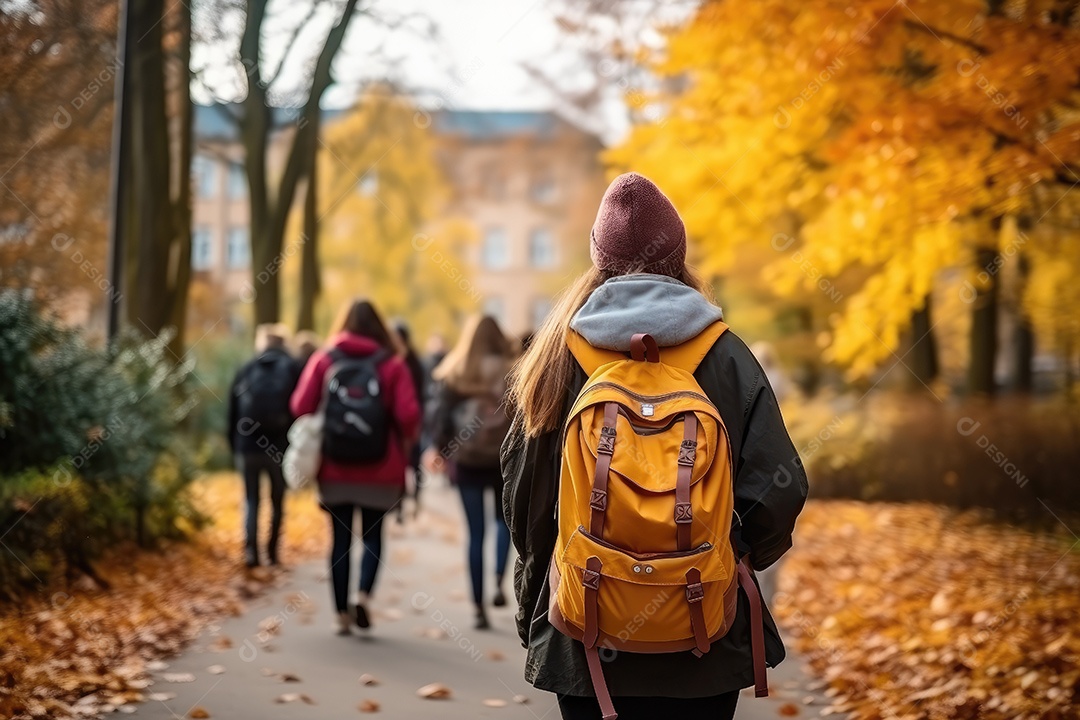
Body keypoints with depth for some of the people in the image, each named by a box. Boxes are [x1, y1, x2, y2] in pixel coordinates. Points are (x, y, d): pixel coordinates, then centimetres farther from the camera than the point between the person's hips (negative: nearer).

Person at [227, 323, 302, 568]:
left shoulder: (244, 371, 8)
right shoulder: (293, 369, 1)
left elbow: (232, 415, 8)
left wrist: (234, 449, 14)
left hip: (247, 447, 1)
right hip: (281, 448, -1)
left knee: (251, 500, 8)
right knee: (277, 501, 12)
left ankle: (250, 550, -7)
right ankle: (272, 551, 10)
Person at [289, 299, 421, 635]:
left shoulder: (323, 360, -1)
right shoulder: (392, 364, -4)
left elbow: (300, 406, -8)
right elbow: (409, 415, -11)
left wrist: (324, 427, 11)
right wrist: (403, 442, 8)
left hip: (334, 469, 1)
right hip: (380, 469, -1)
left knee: (341, 538, 9)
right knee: (373, 535, 13)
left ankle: (342, 614, 9)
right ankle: (363, 594, -8)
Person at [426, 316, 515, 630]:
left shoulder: (455, 375, -2)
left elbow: (441, 415, -1)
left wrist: (439, 449, 12)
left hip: (467, 460, 0)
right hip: (505, 459, 0)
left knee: (475, 533, 5)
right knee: (504, 519, 22)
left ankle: (479, 608, 4)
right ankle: (499, 581, 2)